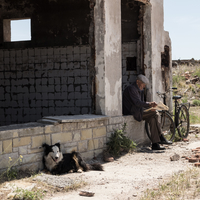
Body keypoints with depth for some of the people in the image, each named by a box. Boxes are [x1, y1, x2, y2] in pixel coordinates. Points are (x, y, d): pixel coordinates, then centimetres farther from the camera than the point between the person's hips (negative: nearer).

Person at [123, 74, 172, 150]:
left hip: (138, 112, 10)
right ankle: (160, 137, -11)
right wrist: (149, 104, -30)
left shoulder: (139, 90, 18)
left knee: (152, 119, -10)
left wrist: (150, 107, 0)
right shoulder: (131, 89, -14)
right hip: (132, 113, -10)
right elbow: (137, 103, -23)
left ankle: (155, 144, -11)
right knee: (155, 113, -18)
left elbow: (141, 103, 17)